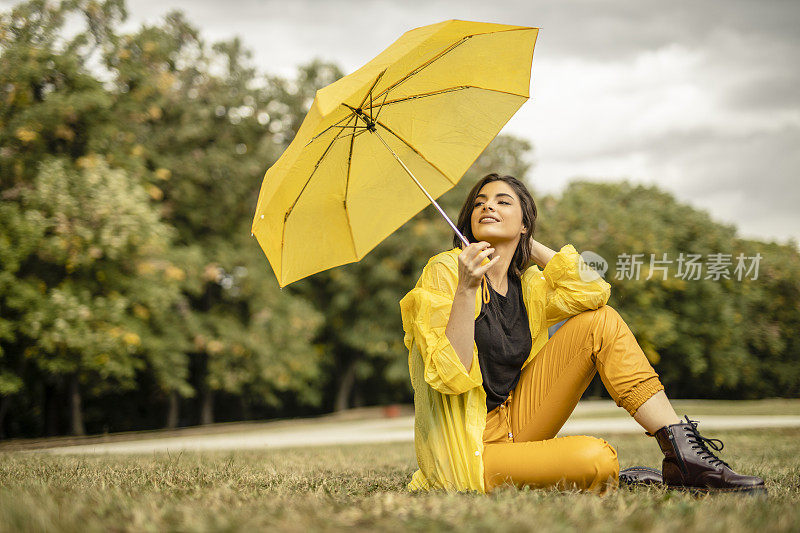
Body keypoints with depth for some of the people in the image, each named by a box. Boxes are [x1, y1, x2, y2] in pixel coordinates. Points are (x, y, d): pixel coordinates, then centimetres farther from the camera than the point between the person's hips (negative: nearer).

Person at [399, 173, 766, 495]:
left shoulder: (527, 284, 9)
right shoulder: (444, 271, -10)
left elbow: (594, 291, -10)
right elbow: (451, 376, -21)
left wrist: (529, 245, 0)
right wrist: (466, 289, -31)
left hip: (514, 424, 7)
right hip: (469, 449, -7)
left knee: (600, 320, -6)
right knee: (596, 459, -35)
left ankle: (682, 456, -8)